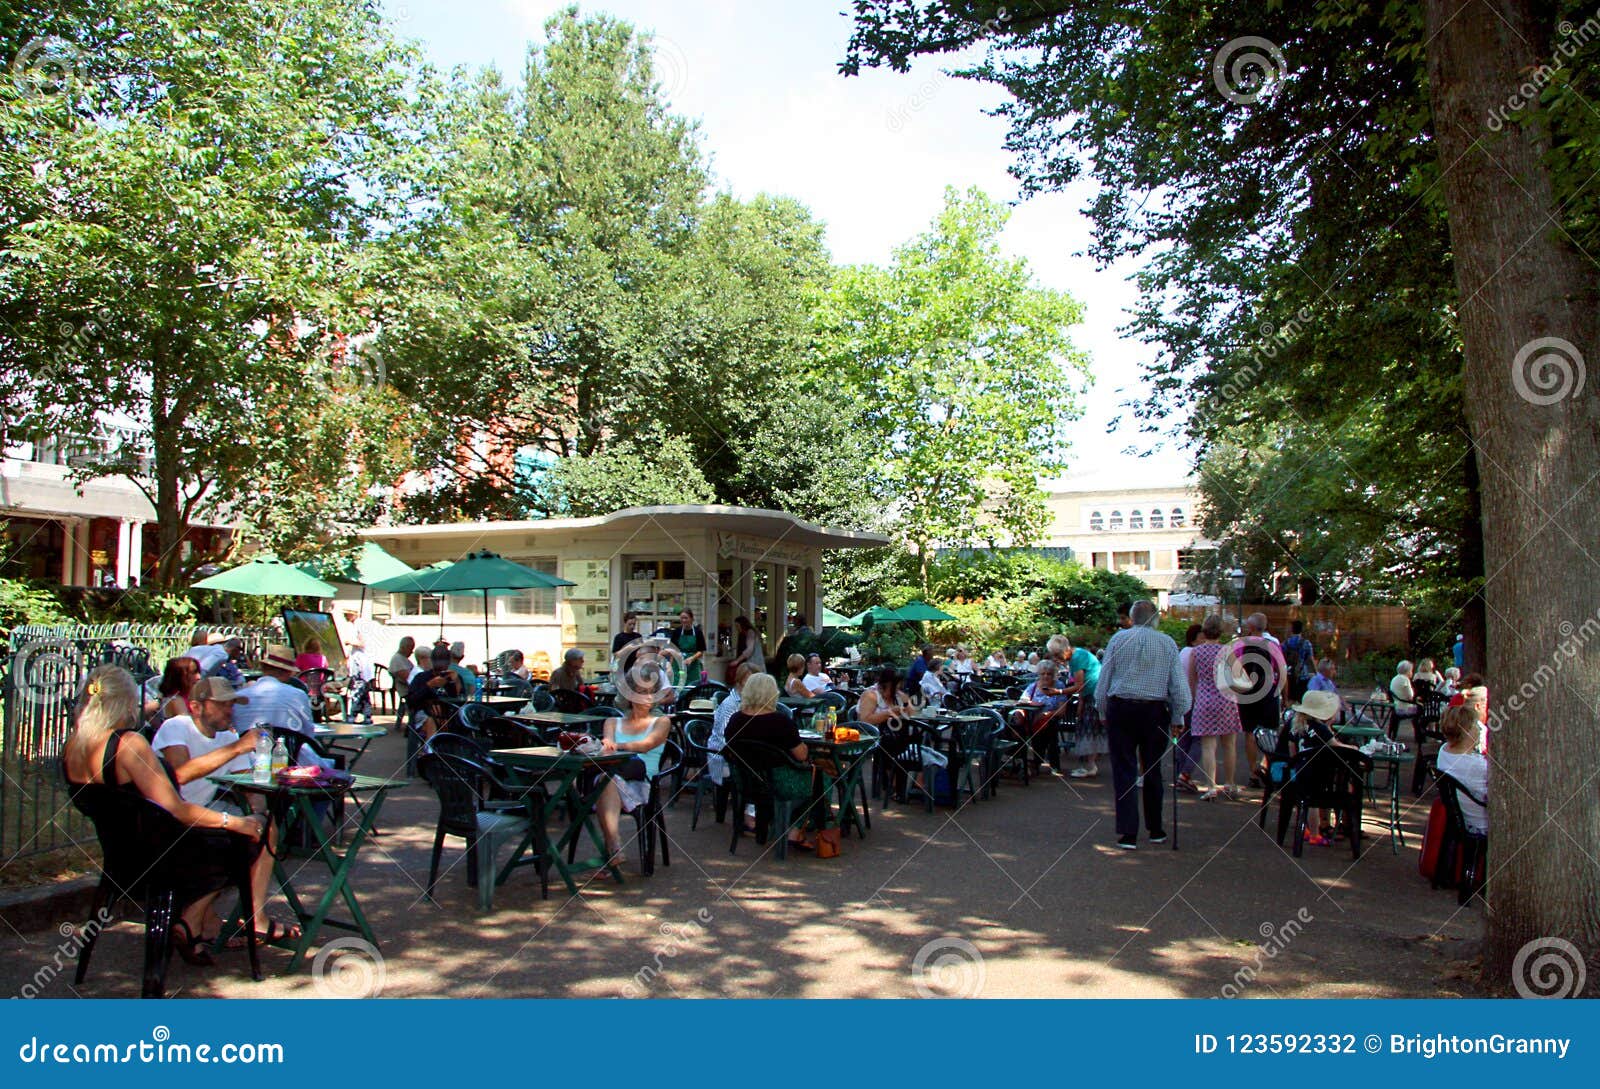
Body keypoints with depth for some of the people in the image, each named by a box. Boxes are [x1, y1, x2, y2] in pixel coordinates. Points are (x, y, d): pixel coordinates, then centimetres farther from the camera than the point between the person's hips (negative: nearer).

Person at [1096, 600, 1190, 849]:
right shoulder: (1168, 643, 2)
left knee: (1124, 771, 2)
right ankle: (1155, 830, 25)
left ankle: (1128, 833, -1)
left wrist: (1103, 712, 11)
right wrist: (1178, 717, 12)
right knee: (1153, 771, 14)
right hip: (1155, 711, 1)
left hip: (1120, 709, -1)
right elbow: (1179, 685, 2)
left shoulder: (1118, 639, 0)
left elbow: (1103, 679, 1)